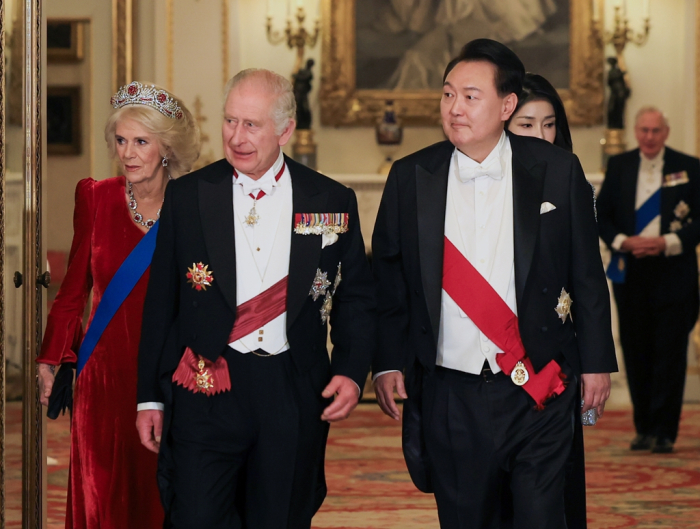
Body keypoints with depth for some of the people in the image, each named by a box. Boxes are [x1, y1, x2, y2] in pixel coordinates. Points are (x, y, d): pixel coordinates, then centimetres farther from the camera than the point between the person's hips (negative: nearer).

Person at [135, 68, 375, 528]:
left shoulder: (332, 202, 4)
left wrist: (351, 372, -7)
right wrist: (150, 398, 6)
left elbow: (356, 300, 10)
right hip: (206, 390, -1)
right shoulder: (187, 197, 3)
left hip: (295, 398, 1)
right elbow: (161, 303, 7)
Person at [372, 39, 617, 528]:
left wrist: (596, 361, 3)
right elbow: (388, 277, 8)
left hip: (539, 387, -1)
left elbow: (587, 273, 4)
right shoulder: (411, 177, 3)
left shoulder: (557, 171, -1)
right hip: (448, 392, 2)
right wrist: (388, 362, 1)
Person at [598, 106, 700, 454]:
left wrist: (668, 243, -15)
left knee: (670, 354, -3)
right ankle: (644, 428, 16)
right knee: (636, 353, 6)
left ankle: (664, 432, 1)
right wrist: (623, 242, -8)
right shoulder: (619, 167, 8)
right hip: (630, 274, 3)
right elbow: (601, 215, 10)